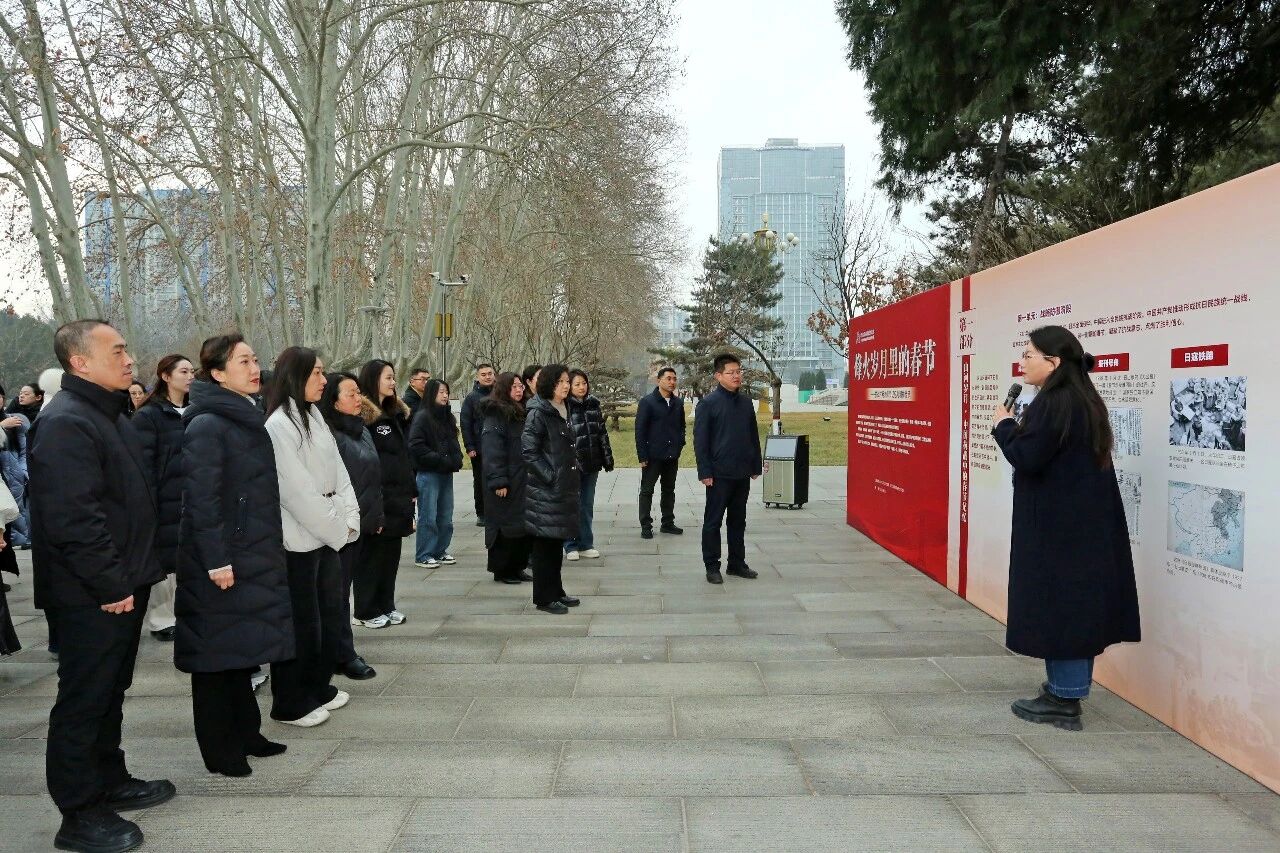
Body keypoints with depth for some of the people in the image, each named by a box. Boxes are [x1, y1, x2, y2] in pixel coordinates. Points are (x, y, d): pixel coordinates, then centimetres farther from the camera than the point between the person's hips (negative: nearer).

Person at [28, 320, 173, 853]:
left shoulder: (109, 414, 14)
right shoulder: (65, 424, -19)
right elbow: (72, 518, -26)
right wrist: (111, 585, -21)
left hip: (121, 585, 10)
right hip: (92, 596, -10)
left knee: (110, 692, 20)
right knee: (84, 700, 2)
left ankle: (111, 781, 35)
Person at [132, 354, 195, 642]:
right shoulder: (149, 415, -6)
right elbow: (144, 463, -10)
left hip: (191, 501, 5)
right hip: (165, 502, -5)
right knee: (162, 561, 2)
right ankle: (160, 621, 13)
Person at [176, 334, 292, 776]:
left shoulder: (248, 418, 11)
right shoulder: (207, 424, -16)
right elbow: (201, 498, -20)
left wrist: (267, 548, 16)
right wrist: (216, 561, -21)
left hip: (252, 554, 9)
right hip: (220, 559, -9)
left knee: (243, 646, 16)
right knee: (218, 650, 3)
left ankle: (244, 733, 28)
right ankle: (219, 749, 15)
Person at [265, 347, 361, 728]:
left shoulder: (314, 417, 12)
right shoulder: (279, 424, -15)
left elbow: (338, 471, 11)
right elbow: (296, 490, -19)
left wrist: (349, 519, -1)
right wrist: (338, 529, -12)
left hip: (328, 534, 8)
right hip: (298, 538, -8)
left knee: (329, 613, 15)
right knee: (302, 621, 1)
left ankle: (319, 687, 30)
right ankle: (290, 704, 15)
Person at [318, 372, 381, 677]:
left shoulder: (362, 431, 12)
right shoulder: (328, 434, -16)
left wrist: (376, 516, 17)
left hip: (362, 523, 9)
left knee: (343, 586, 15)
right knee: (337, 590, 2)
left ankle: (340, 651, 25)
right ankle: (344, 656, 10)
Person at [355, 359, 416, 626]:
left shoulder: (396, 413, 16)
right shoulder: (362, 415, -11)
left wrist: (411, 490, 14)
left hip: (397, 498, 8)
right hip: (376, 500, -8)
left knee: (392, 553, 13)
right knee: (372, 554, 2)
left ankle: (386, 605, 23)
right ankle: (367, 610, 13)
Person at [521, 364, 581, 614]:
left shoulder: (563, 411, 14)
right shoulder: (538, 413, -13)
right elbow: (528, 451, -17)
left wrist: (573, 470, 14)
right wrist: (550, 476, -16)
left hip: (563, 488, 8)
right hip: (545, 490, -8)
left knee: (557, 541, 15)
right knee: (545, 543, -1)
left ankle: (556, 591, 24)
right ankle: (544, 598, 7)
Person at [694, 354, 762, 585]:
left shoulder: (746, 402, 9)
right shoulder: (709, 403, -8)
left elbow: (753, 436, 15)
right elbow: (700, 440, -9)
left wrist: (756, 466, 12)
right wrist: (705, 472, -13)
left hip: (742, 474, 6)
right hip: (719, 474, -5)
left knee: (738, 521, 14)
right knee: (713, 522, 3)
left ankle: (736, 563, 24)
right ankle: (712, 566, 12)